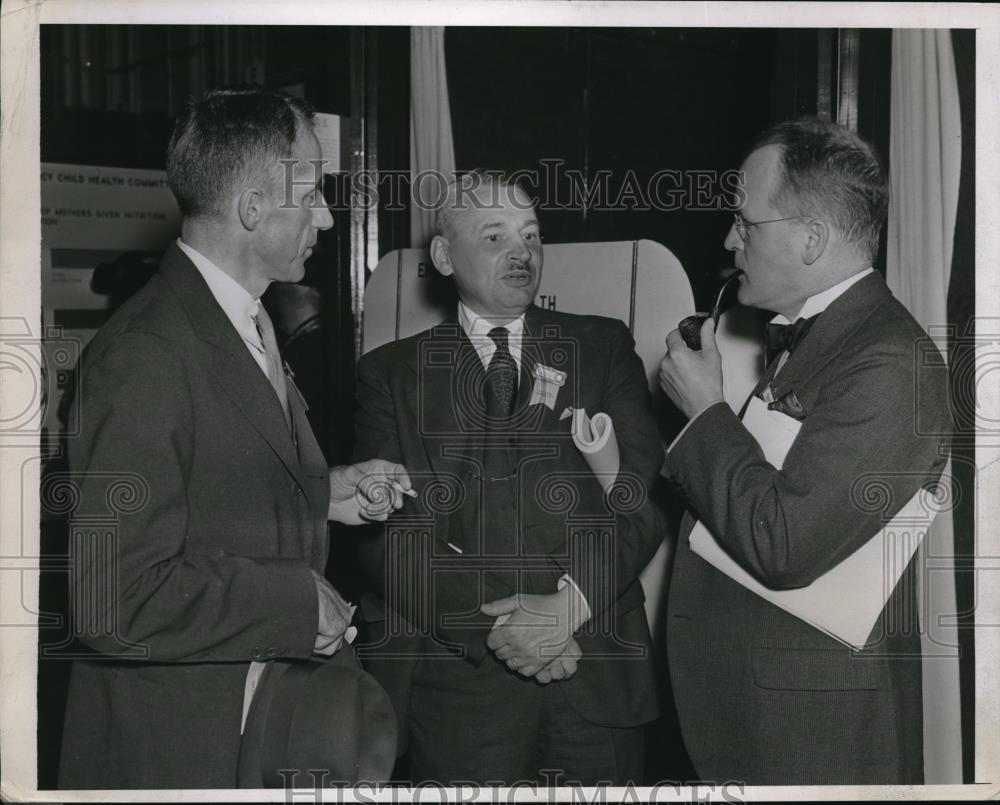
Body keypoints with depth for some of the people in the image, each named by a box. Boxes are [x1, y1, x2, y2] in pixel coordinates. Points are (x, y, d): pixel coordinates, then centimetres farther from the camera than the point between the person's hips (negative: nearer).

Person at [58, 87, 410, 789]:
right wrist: (300, 604, -21)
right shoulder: (146, 355, -23)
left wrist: (322, 495, 5)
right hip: (174, 740, -9)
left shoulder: (248, 324, 10)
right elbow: (114, 603, -28)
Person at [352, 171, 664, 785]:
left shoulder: (604, 348, 10)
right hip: (459, 680, -1)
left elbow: (642, 496, -1)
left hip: (601, 672, 1)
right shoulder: (391, 373, 8)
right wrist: (492, 625, -14)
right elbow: (389, 534, -2)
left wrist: (571, 603, -16)